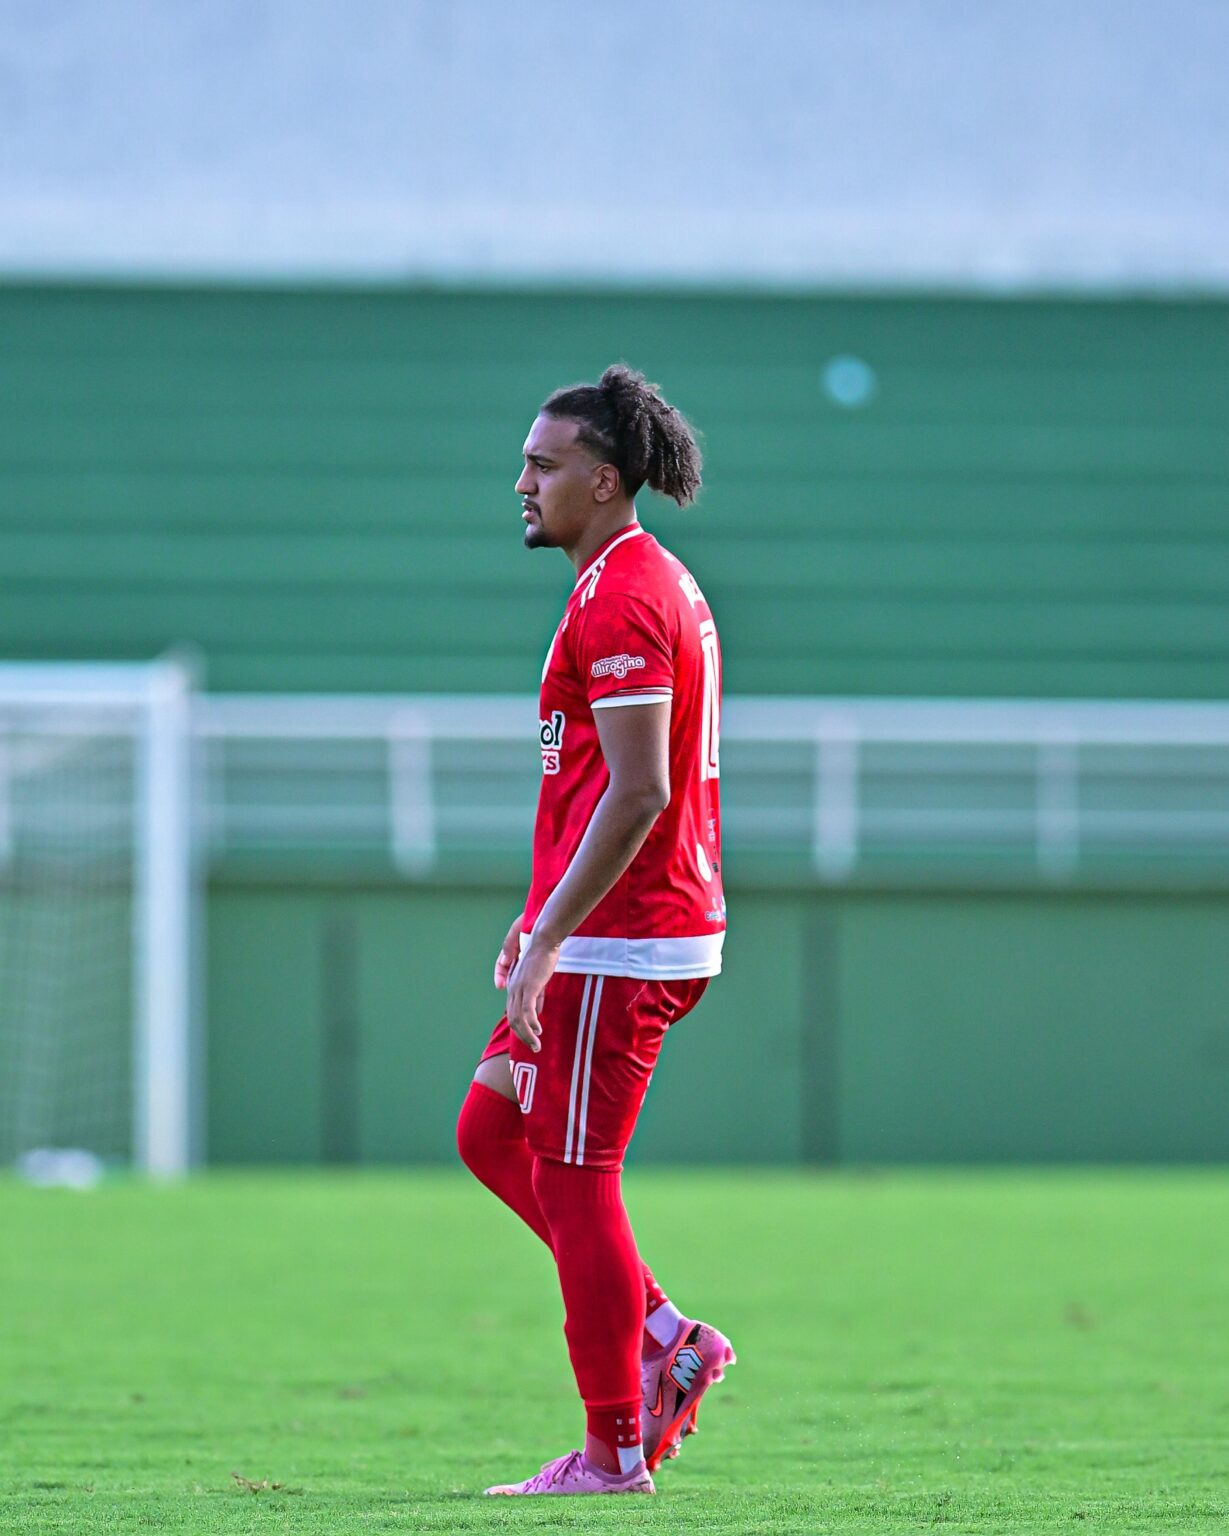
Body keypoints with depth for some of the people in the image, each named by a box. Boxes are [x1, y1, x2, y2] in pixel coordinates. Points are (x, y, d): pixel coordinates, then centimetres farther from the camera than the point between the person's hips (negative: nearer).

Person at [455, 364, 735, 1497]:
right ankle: (666, 1341, 14)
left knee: (573, 1178, -4)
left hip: (617, 943, -10)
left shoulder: (619, 601, -17)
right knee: (491, 1133, 16)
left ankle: (615, 1451, 2)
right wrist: (541, 918, 23)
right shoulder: (661, 584, 16)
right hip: (661, 927, 10)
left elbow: (637, 795, -23)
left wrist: (548, 946, -22)